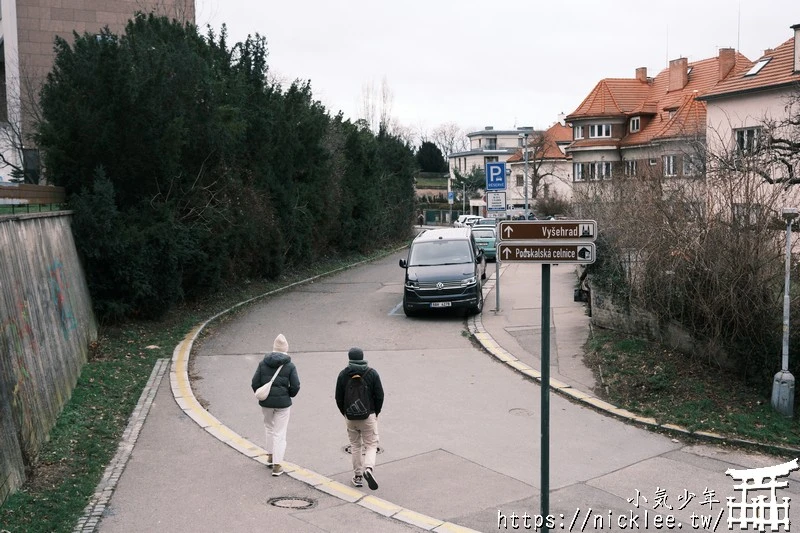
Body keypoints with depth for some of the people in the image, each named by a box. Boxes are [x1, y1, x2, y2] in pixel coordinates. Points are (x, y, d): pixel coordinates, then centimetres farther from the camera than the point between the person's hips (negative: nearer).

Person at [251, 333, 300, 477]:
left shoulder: (263, 363, -2)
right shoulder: (290, 366, -7)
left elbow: (255, 383, -3)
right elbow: (295, 386, -10)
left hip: (266, 402, 2)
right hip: (283, 402, -2)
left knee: (269, 427, 24)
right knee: (280, 433, 3)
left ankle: (270, 457, 31)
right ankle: (277, 465, 0)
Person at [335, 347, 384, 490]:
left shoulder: (343, 374, -2)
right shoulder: (372, 373, -5)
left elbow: (338, 397, 1)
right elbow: (379, 396, -4)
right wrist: (376, 412, 10)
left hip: (350, 417, 2)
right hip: (368, 416, -1)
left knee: (355, 446, 16)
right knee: (371, 445, 6)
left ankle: (357, 476, 16)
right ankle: (368, 468, -19)